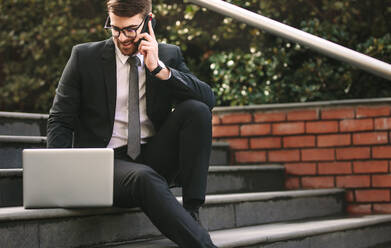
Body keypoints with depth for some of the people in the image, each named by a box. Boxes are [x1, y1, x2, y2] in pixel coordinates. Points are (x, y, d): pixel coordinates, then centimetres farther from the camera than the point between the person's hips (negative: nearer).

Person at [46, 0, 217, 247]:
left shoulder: (169, 55, 8)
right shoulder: (85, 57, 3)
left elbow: (208, 100, -5)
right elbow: (59, 121, 2)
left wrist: (159, 69, -15)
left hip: (154, 157, 3)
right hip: (108, 162, -3)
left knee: (196, 109, -21)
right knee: (145, 178, -37)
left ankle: (192, 212, -22)